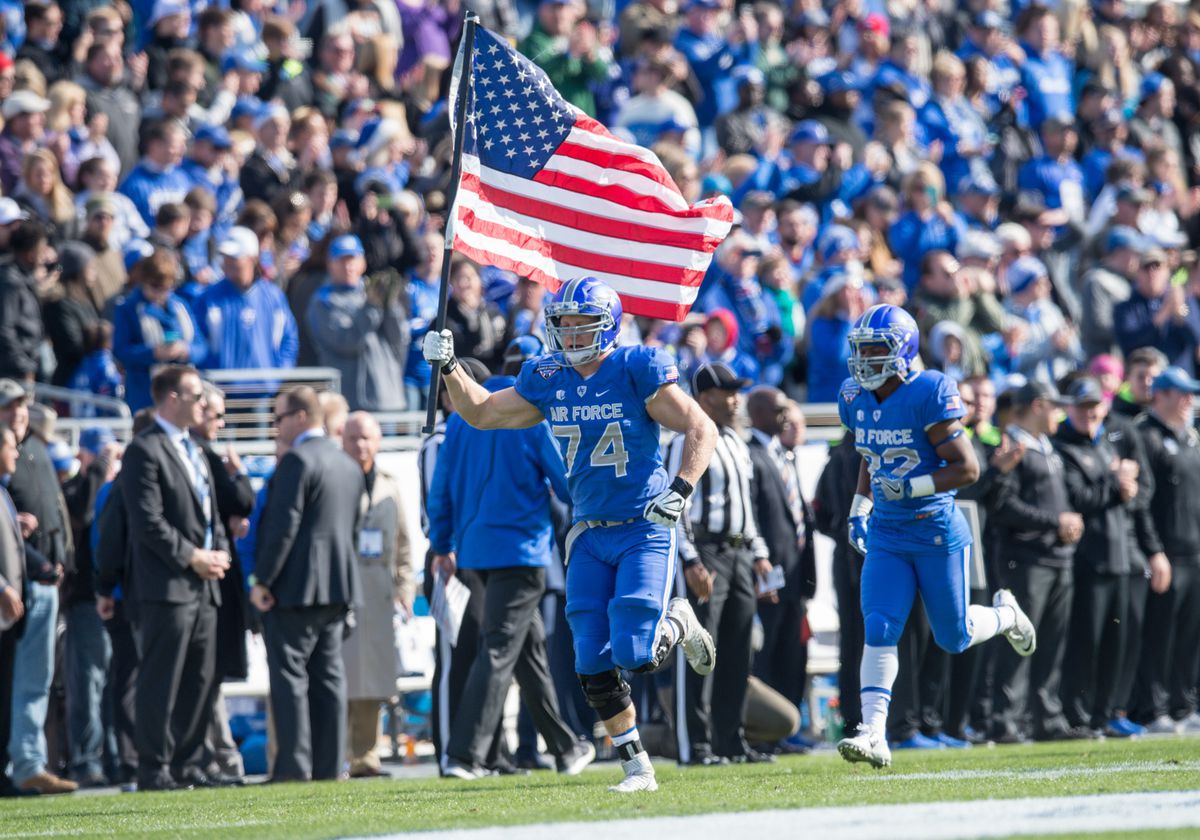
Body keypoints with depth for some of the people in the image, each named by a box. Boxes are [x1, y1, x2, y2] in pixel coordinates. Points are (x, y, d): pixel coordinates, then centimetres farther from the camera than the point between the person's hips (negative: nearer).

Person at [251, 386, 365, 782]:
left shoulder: (298, 461, -13)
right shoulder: (349, 466, 15)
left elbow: (283, 525, -17)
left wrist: (263, 580, -14)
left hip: (294, 586, -8)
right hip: (338, 586, 8)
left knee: (289, 675, -6)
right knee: (328, 677, 9)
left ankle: (294, 766, -10)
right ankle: (329, 766, 8)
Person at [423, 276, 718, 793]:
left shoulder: (637, 371, -11)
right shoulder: (548, 381, 5)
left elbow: (701, 430, -9)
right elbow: (481, 413, 18)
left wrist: (680, 491, -19)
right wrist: (448, 368, 4)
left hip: (645, 531, -5)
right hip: (591, 536, 5)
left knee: (632, 654, -14)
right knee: (593, 664, -1)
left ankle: (679, 625, 20)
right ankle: (636, 766, 11)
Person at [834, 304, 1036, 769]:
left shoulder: (929, 396, -18)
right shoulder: (856, 400, 3)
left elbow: (967, 467, -18)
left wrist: (911, 487, -25)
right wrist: (859, 507, 14)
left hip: (937, 534, -5)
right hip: (886, 536, 5)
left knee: (952, 638, 9)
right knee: (879, 630, -11)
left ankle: (1005, 615, 41)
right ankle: (873, 733, -14)